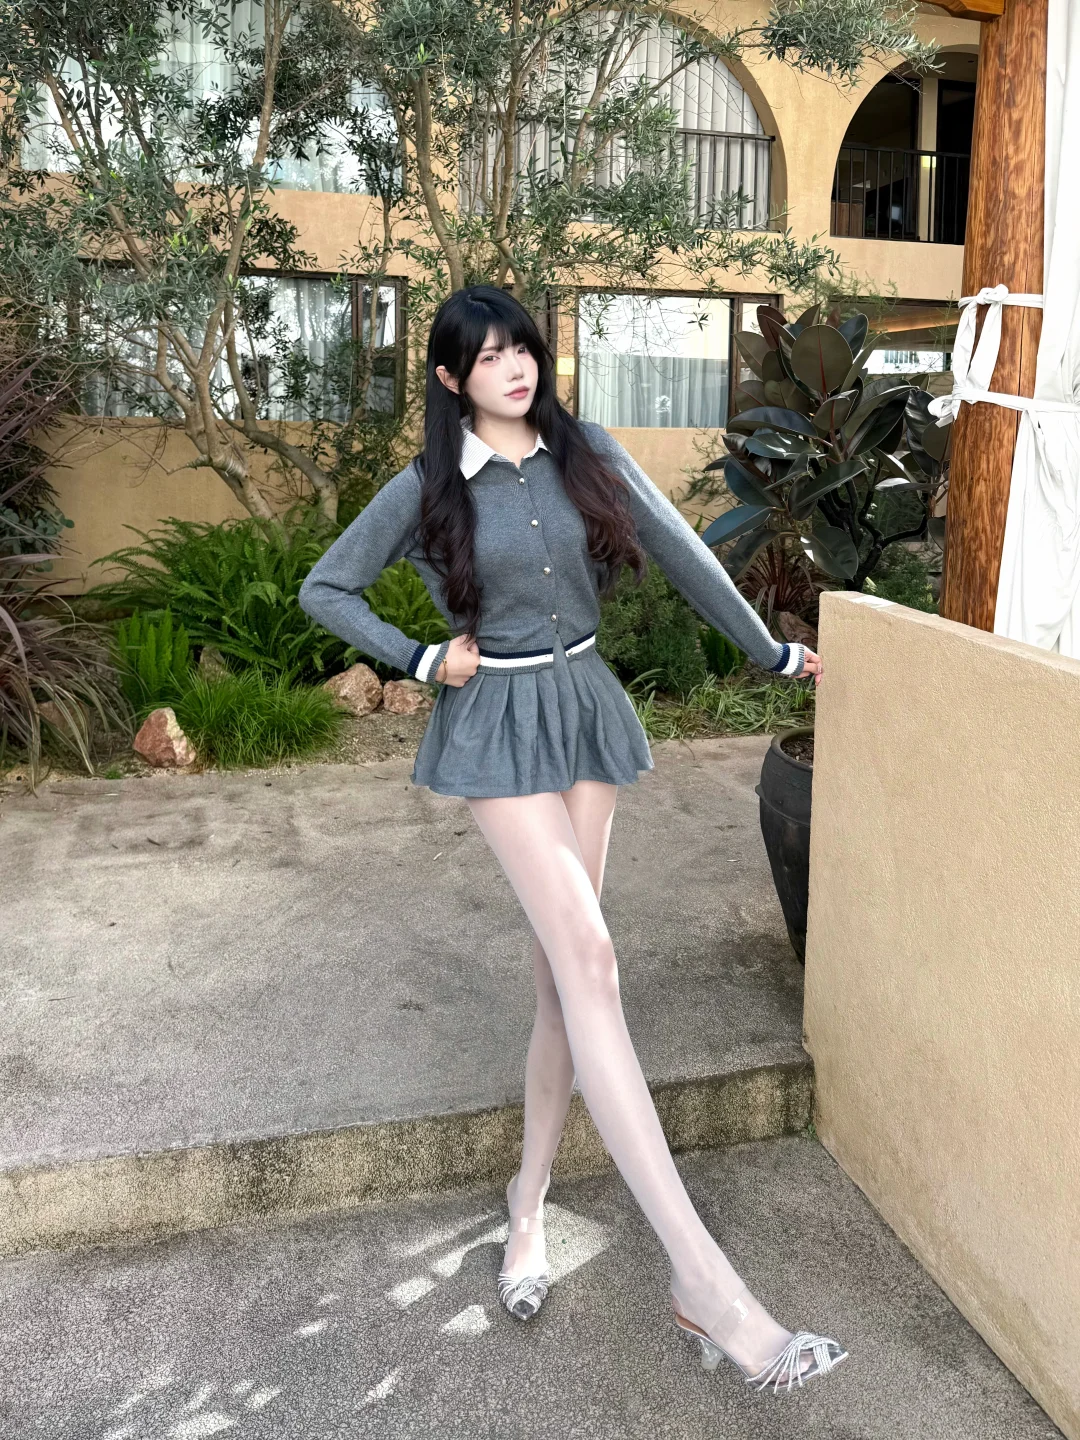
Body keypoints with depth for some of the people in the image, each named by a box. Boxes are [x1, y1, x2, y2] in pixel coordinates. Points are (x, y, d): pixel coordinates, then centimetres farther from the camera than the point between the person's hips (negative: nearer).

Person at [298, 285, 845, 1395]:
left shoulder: (587, 456, 6)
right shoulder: (425, 490, 0)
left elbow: (681, 553, 9)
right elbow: (325, 590, 8)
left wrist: (771, 652, 14)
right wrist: (421, 659, -2)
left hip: (586, 709, 4)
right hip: (496, 725, -4)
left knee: (564, 973, 4)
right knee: (589, 962, -17)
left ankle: (528, 1203, 24)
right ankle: (703, 1280, -18)